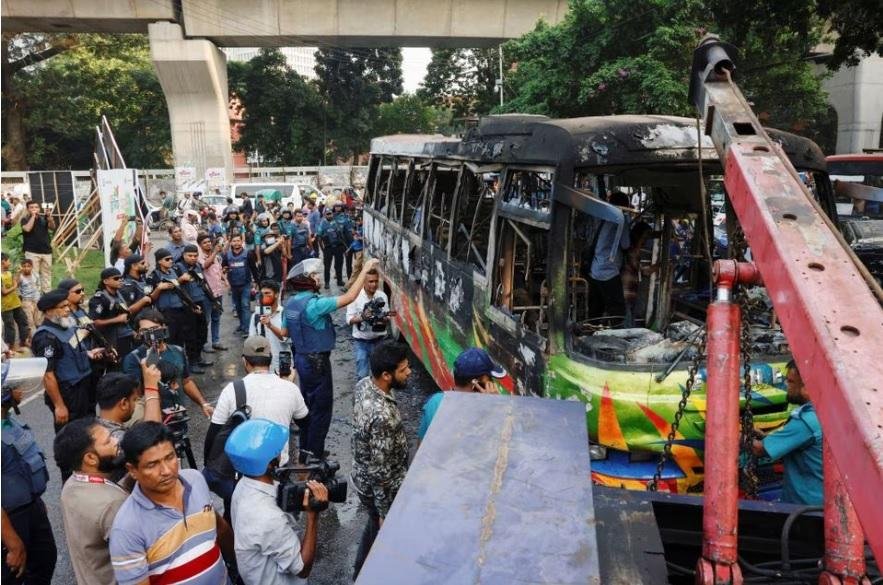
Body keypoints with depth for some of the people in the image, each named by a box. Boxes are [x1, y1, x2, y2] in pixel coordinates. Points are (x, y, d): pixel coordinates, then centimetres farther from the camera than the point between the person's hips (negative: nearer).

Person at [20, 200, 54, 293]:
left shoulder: (43, 218, 11)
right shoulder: (25, 219, 1)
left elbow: (52, 227, -1)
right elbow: (27, 229, -17)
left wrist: (50, 218, -19)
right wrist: (33, 216, -12)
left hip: (46, 250, 4)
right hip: (32, 251, -4)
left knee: (46, 273, 8)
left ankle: (47, 292, 15)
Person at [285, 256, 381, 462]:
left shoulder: (291, 302, 2)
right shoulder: (314, 304, -25)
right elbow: (349, 297, -27)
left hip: (301, 358, 9)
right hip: (317, 362, -9)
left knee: (308, 402, 21)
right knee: (322, 406, 4)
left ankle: (306, 448, 33)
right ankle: (315, 454, 13)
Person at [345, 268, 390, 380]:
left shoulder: (382, 296, -5)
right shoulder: (356, 296, -12)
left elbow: (387, 318, 3)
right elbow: (349, 319, -10)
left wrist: (384, 318, -21)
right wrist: (362, 318, -28)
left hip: (379, 339, 2)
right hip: (361, 340, -2)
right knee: (362, 375, 1)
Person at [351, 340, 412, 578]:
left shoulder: (364, 384, -11)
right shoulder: (382, 416, -39)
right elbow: (380, 472, -30)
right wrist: (386, 513, -17)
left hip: (363, 478, 8)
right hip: (377, 487, -8)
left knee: (374, 526, 31)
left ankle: (362, 570, 53)